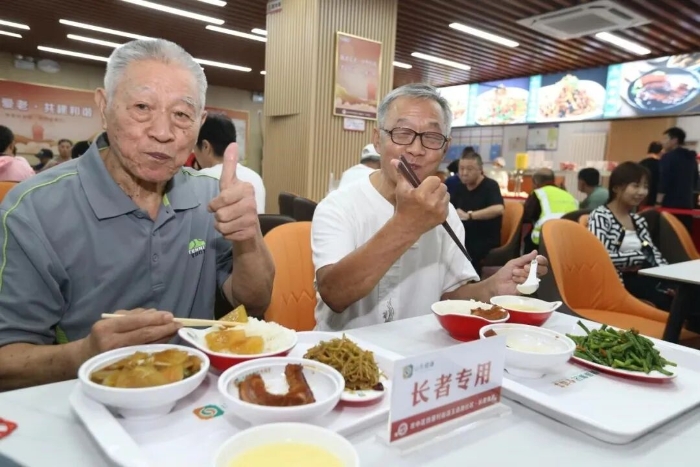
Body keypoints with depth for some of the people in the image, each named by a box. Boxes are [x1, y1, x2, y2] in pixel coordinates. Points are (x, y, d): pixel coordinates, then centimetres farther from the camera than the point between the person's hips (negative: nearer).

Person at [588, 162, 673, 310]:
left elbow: (653, 252, 16)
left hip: (644, 276, 8)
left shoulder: (638, 220, 21)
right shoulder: (600, 216, -5)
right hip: (619, 280, -7)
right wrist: (641, 257, -9)